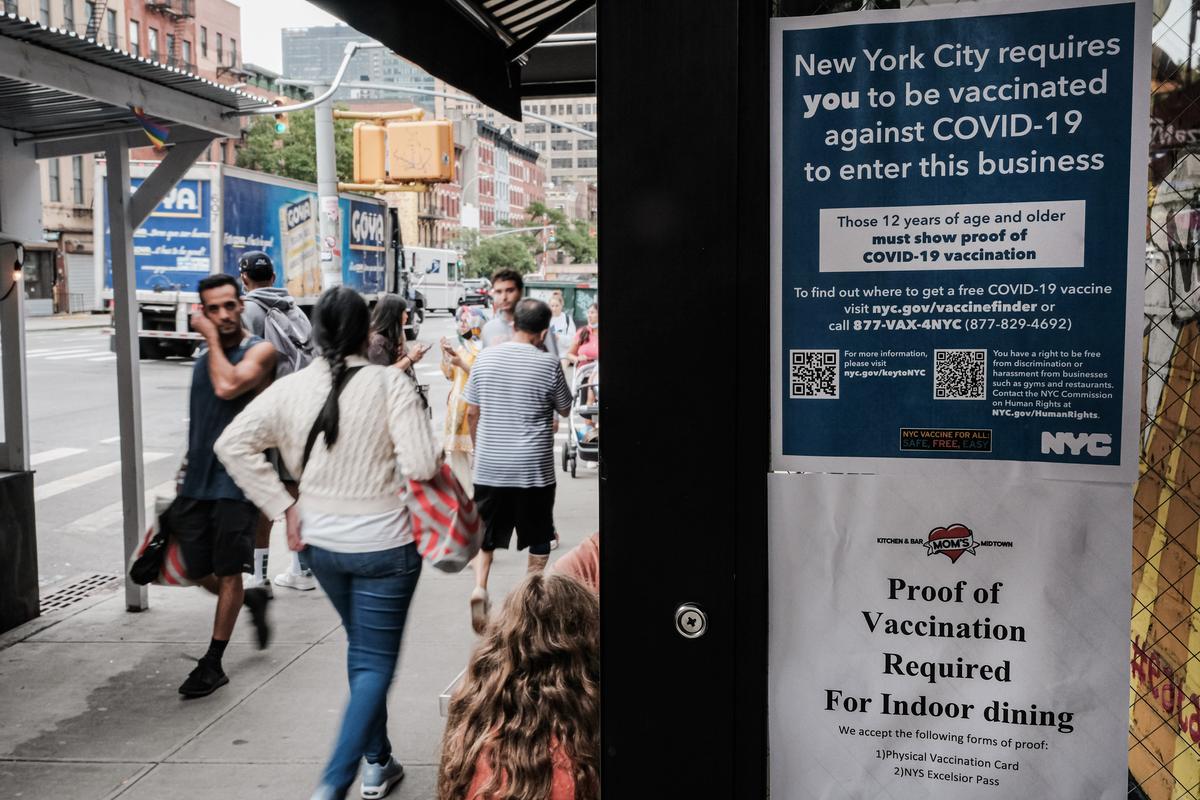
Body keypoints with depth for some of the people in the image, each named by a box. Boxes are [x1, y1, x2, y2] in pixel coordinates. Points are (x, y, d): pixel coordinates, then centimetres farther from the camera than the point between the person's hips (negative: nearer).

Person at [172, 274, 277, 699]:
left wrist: (213, 337, -14)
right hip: (198, 479, 7)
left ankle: (213, 664, 12)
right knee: (200, 572, 9)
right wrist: (186, 475, 20)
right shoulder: (204, 358, 14)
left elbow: (228, 386, -27)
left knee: (228, 573, 1)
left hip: (237, 477, -6)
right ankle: (254, 599, 37)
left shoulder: (259, 351, -7)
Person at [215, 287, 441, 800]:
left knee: (361, 648, 24)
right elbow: (421, 465, -23)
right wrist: (434, 452, 1)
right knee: (375, 662, 7)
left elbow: (232, 444, -5)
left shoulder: (291, 388, -3)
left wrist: (283, 507, -2)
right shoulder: (389, 383, -16)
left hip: (319, 541, 5)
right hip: (381, 543, -5)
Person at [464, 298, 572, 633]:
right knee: (538, 540, 13)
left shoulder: (485, 358, 0)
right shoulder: (548, 363, -10)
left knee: (486, 534, 15)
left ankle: (479, 586, -5)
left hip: (489, 465, 3)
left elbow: (472, 413, 6)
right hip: (535, 467, -3)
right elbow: (564, 408, 5)